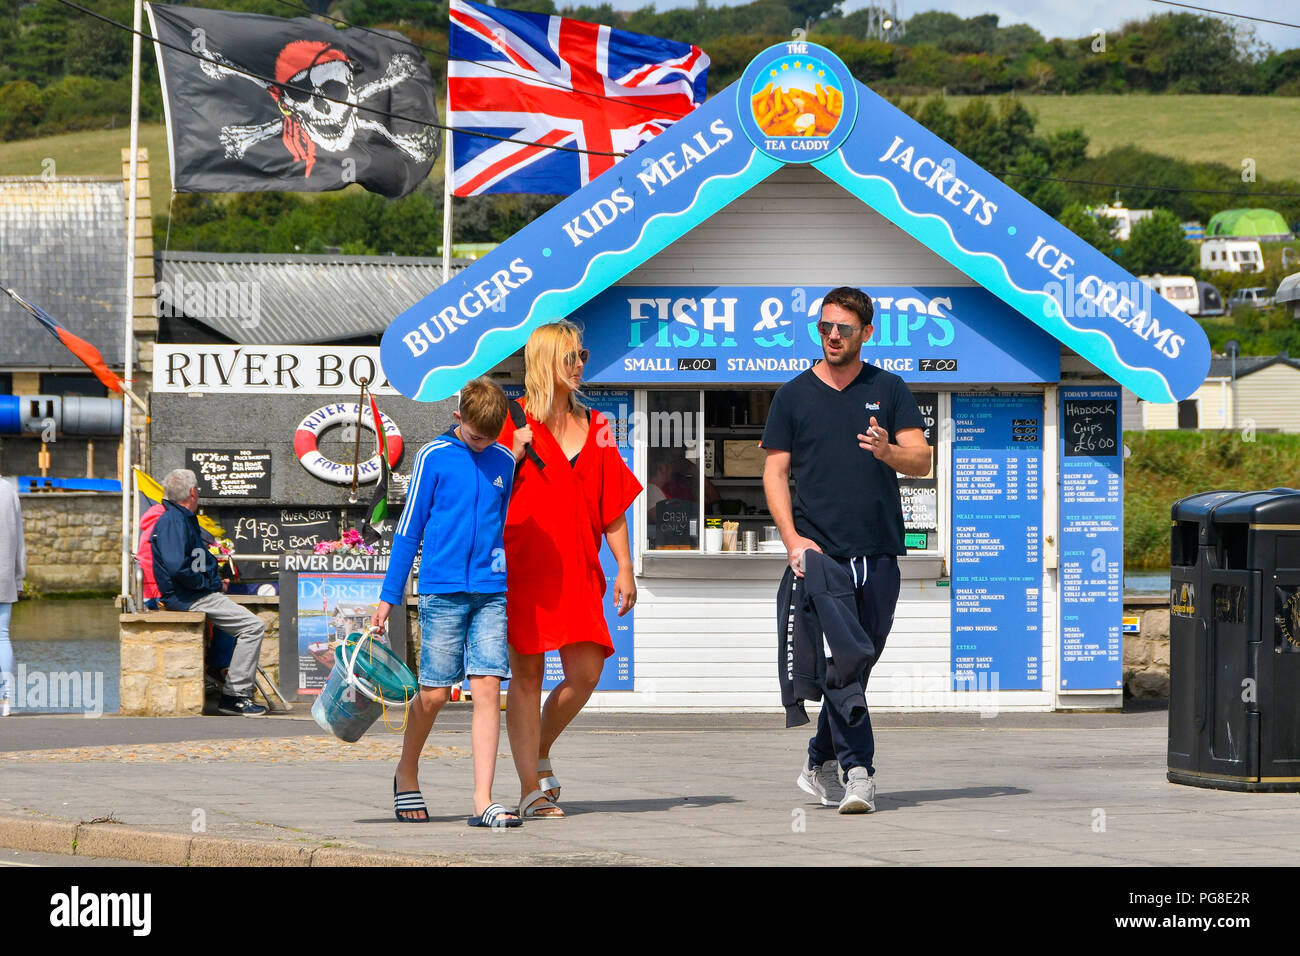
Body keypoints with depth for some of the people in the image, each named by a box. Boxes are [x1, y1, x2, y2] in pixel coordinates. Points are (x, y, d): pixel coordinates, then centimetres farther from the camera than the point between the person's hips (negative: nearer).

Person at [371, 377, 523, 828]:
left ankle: (482, 803, -9)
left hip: (492, 593, 3)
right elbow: (409, 529, 3)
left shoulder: (505, 463, 10)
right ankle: (406, 773, 28)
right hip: (442, 589, -3)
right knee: (434, 693, 1)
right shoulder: (433, 457, 0)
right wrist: (389, 596, 2)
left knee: (488, 689, -7)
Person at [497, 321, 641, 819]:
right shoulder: (514, 420, 0)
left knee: (586, 671, -4)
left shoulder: (594, 427, 14)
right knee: (526, 674, -3)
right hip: (522, 565, -4)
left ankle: (539, 753, 22)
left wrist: (624, 568, 10)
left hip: (577, 570, 4)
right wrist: (513, 455, -17)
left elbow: (612, 503, 14)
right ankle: (530, 789, 2)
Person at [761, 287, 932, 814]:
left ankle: (820, 763, 23)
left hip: (878, 552, 2)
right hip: (820, 550, -2)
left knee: (861, 661, 8)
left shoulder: (889, 390, 9)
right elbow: (775, 472, 6)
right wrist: (792, 538, -8)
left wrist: (887, 450, -21)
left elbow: (922, 460, 3)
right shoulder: (793, 395, 7)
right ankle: (857, 771, -17)